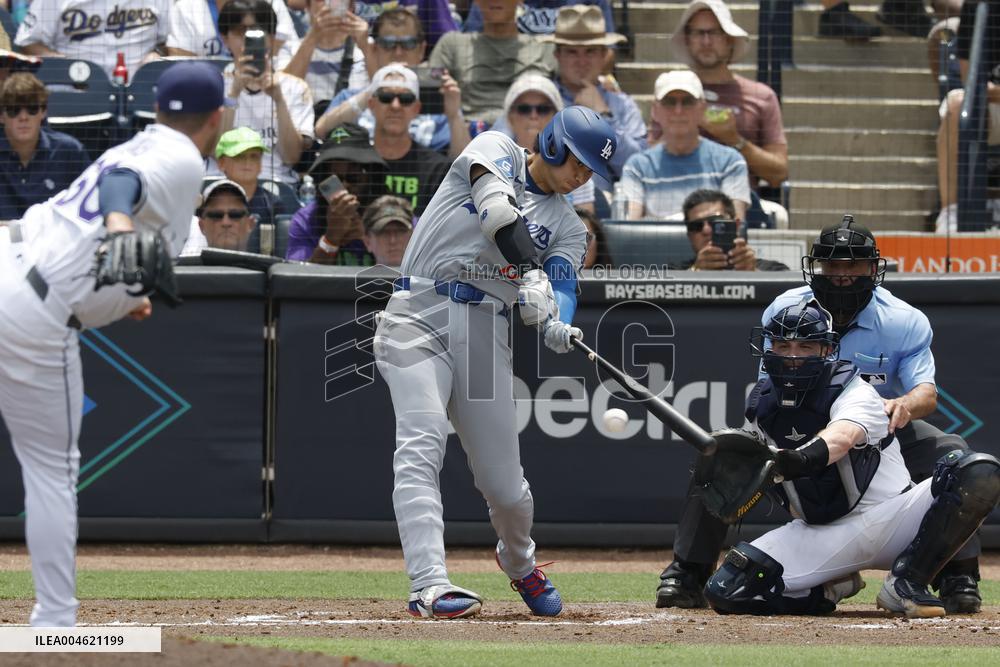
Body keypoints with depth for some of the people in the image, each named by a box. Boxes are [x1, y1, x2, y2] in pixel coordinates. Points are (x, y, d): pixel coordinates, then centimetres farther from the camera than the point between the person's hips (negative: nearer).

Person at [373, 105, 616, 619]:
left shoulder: (568, 226, 17)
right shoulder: (496, 151, 6)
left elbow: (563, 286, -1)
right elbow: (496, 203, -15)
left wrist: (555, 327, -25)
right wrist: (532, 272, -30)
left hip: (485, 333, 4)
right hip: (420, 313, -4)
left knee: (504, 484, 2)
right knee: (421, 448, -22)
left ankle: (519, 561, 35)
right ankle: (429, 586, -32)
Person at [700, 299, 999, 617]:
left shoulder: (855, 392, -15)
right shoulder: (761, 405, 3)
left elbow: (842, 437, -40)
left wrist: (803, 458, -58)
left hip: (888, 518, -3)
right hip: (819, 537, 4)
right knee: (725, 591, -18)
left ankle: (906, 582, -18)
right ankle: (833, 588, 7)